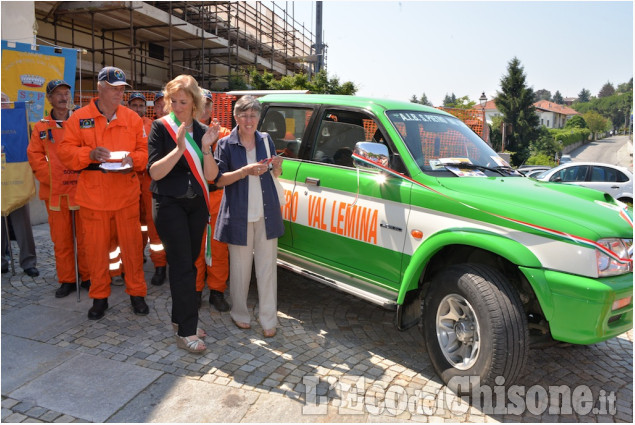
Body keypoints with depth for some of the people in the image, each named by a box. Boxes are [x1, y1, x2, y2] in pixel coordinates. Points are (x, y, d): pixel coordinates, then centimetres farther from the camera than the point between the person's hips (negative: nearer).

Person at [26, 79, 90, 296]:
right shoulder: (41, 128, 10)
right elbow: (35, 157, 5)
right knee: (61, 239, 6)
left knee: (85, 237, 3)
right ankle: (66, 280, 17)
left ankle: (88, 277, 16)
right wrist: (51, 178, -6)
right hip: (55, 192, 1)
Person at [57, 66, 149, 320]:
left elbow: (145, 150, 5)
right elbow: (65, 151, -1)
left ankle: (137, 293, 21)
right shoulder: (79, 117, 1)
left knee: (132, 244, 5)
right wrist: (89, 154, -19)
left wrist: (133, 159, -16)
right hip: (92, 195, 0)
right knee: (96, 247, 8)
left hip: (126, 194, 1)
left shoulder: (132, 118, 5)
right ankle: (99, 297, 23)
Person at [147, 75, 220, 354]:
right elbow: (155, 172, -13)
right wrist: (179, 148, -25)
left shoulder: (202, 131, 6)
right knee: (182, 265, -8)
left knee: (189, 263, 12)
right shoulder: (161, 127, -4)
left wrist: (206, 147, -17)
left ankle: (181, 318, 27)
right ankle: (186, 332, -3)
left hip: (196, 204, 5)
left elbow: (211, 175, -2)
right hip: (169, 204, -5)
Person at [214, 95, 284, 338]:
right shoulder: (226, 144, -2)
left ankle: (268, 319, 13)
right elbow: (219, 180, -7)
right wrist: (245, 171, -20)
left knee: (267, 265, 4)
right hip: (239, 213, -2)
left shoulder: (266, 140, 8)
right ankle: (240, 314, 26)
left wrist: (277, 166, -5)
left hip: (266, 212, 3)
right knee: (240, 266, 8)